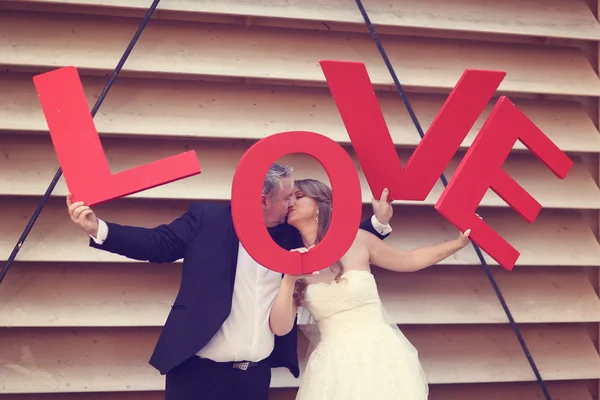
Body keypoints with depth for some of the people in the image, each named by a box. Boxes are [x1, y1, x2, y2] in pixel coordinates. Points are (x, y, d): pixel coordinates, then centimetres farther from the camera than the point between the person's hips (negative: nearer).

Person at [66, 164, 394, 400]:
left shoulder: (290, 235, 9)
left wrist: (378, 222, 13)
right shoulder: (207, 218, -5)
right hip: (198, 371, -4)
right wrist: (97, 228, -17)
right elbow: (156, 243, -5)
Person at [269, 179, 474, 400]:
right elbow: (280, 328, -6)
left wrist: (459, 242, 6)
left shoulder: (357, 240, -2)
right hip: (333, 365, 1)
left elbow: (407, 260, 13)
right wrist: (289, 280, -20)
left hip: (379, 355, -1)